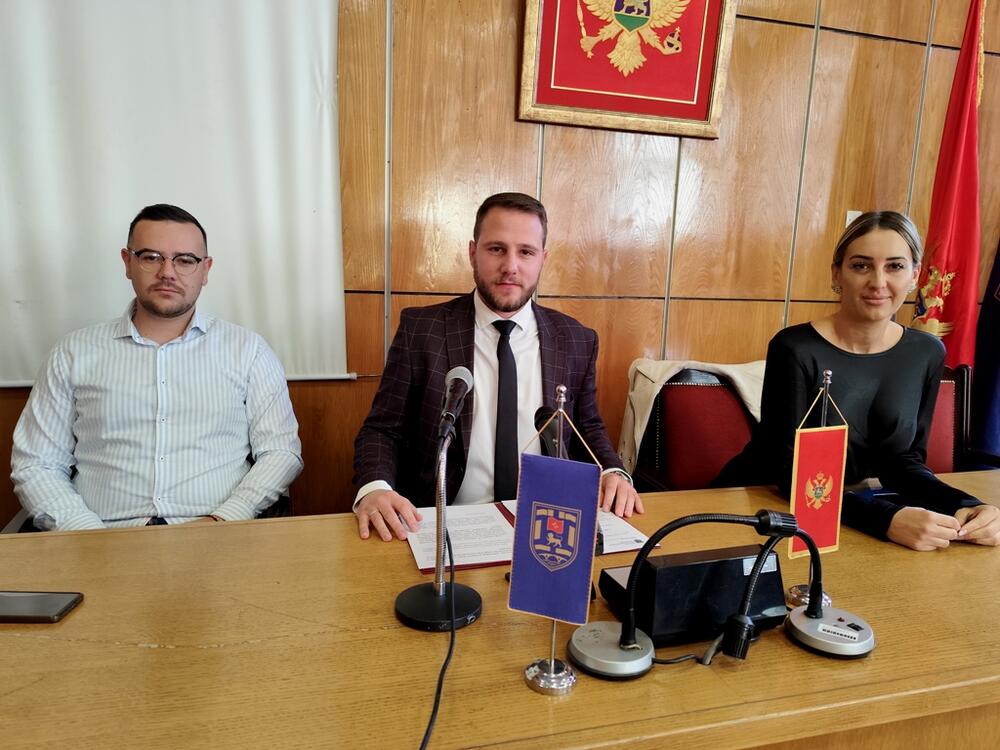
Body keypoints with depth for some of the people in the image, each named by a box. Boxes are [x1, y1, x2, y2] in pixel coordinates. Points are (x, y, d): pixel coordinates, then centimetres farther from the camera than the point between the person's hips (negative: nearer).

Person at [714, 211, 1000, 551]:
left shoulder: (927, 353, -1)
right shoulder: (795, 349, -19)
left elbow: (903, 460, 3)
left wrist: (964, 505, -15)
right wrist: (887, 519, -33)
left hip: (845, 516, 4)